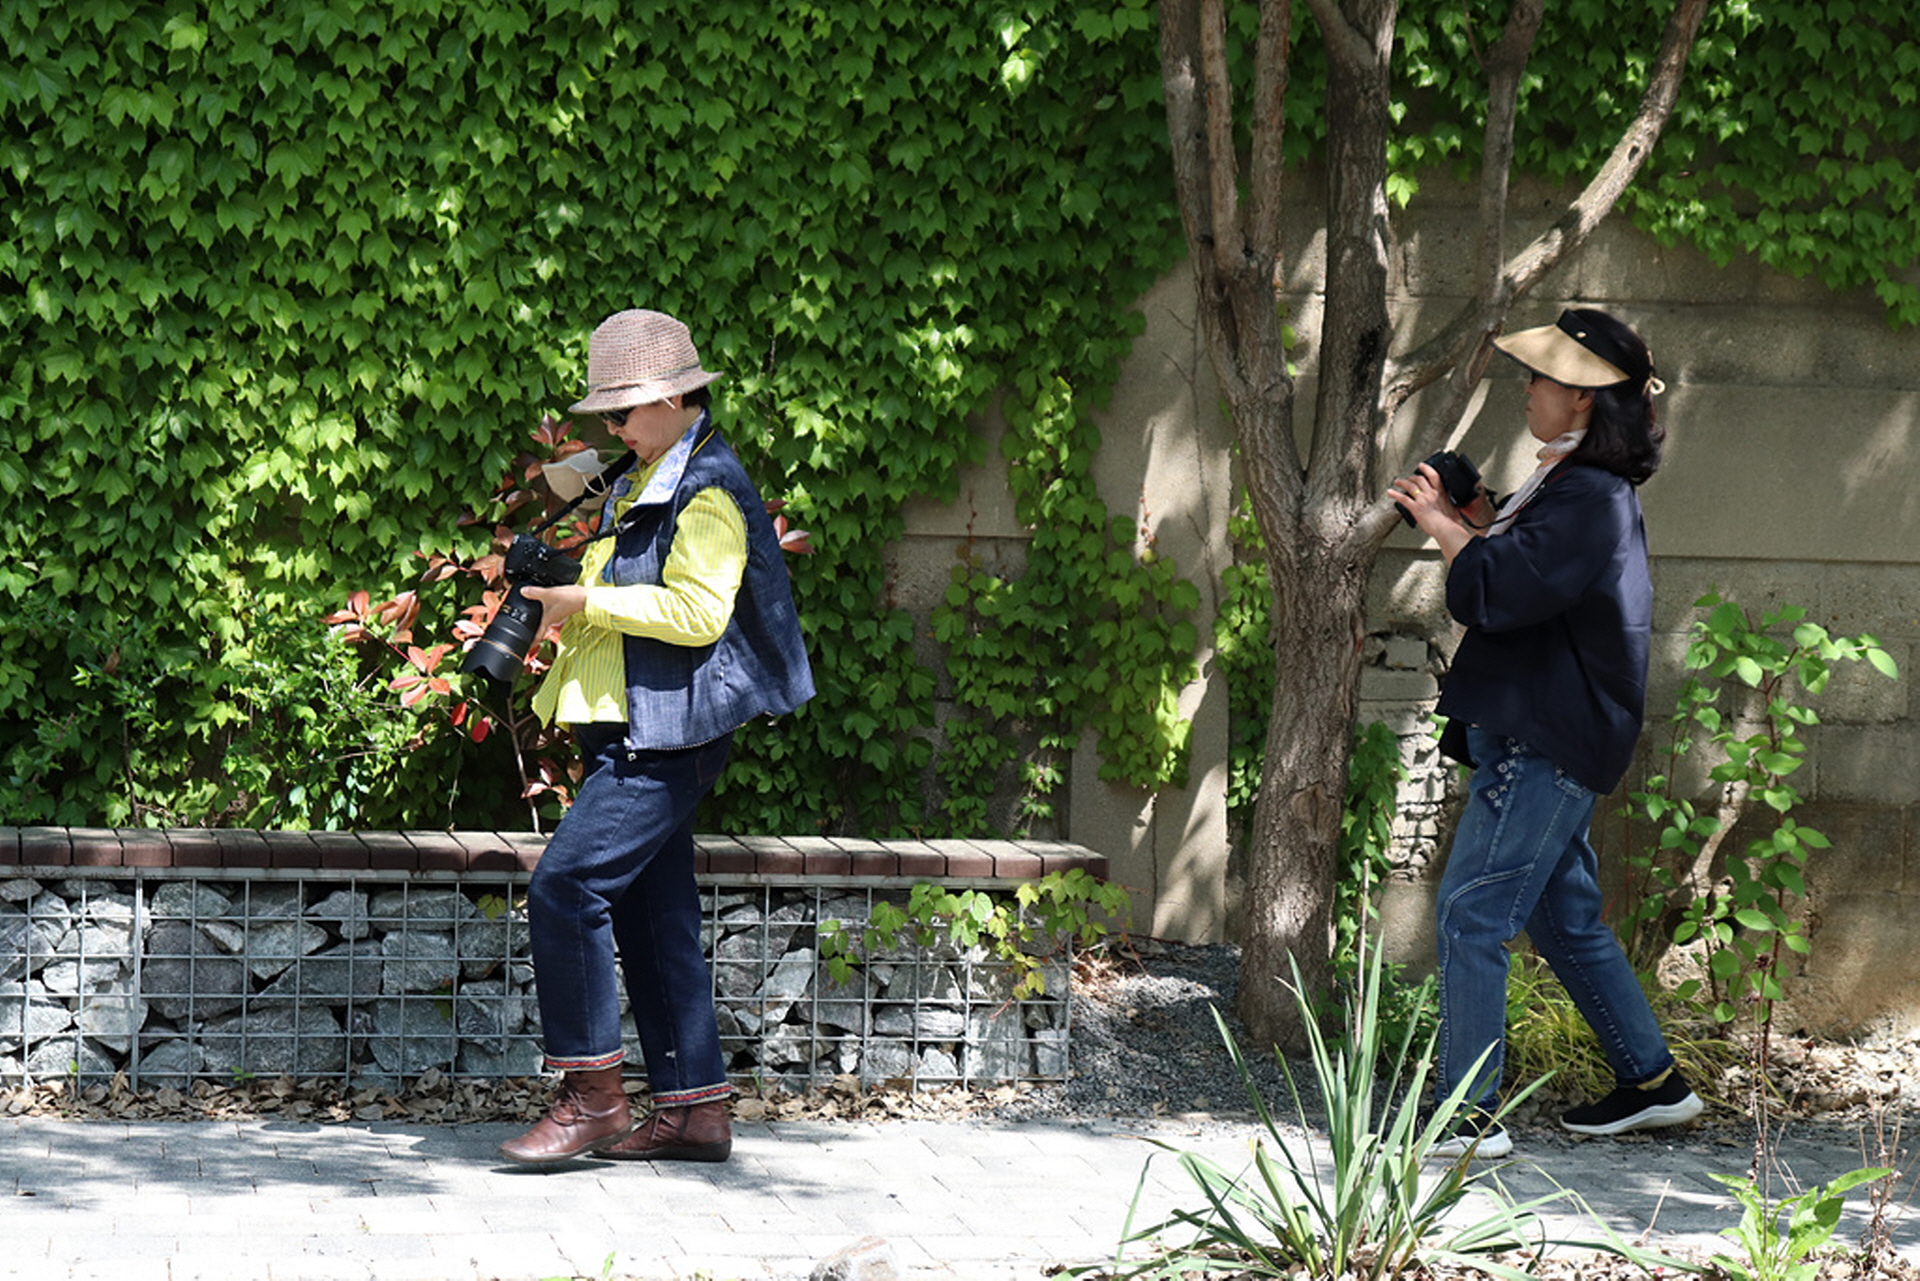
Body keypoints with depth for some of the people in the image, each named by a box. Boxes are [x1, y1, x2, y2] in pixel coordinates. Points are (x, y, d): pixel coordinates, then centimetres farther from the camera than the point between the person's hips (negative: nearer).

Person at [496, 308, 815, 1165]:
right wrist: (562, 600, 13)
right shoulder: (643, 485, 20)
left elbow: (697, 612, -22)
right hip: (634, 736, 10)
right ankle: (693, 1110, 12)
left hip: (667, 737, -10)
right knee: (652, 915, 9)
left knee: (565, 888, -16)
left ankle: (592, 1096, -10)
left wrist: (588, 604, -17)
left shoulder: (709, 490, -12)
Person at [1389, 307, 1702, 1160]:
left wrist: (1446, 529, -9)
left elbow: (1492, 596, -25)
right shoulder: (1576, 488, 15)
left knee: (1470, 919, -10)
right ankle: (1653, 1083, 26)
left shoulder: (1590, 499, -18)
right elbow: (1523, 583, 23)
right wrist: (1479, 529, 7)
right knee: (1567, 921, 17)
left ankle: (1470, 1117, -8)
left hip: (1545, 749, -11)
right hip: (1543, 743, 11)